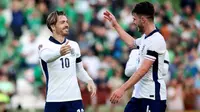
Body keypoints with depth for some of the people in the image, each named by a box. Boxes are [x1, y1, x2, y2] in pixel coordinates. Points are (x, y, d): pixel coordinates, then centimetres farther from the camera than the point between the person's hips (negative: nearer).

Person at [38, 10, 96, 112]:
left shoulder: (74, 45, 14)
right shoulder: (45, 46, -5)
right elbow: (47, 56, -30)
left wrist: (89, 81, 1)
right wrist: (60, 52, -53)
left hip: (74, 97, 4)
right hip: (53, 99, -4)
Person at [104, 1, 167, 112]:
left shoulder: (156, 40, -17)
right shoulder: (145, 38, 13)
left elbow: (143, 70, -23)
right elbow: (132, 43, 38)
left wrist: (122, 89, -26)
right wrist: (115, 25, 40)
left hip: (153, 96, -9)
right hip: (139, 94, 9)